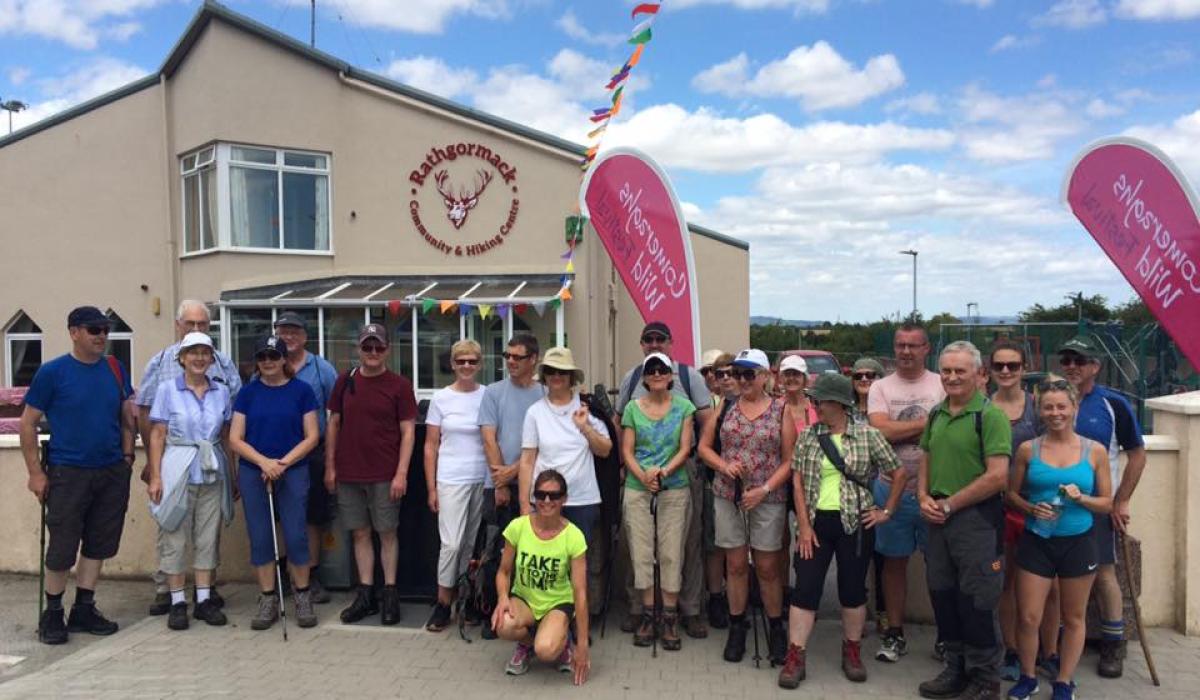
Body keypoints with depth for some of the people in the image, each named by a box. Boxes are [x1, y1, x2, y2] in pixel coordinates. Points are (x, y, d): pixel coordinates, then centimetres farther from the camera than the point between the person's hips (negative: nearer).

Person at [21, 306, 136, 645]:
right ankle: (52, 614, 20)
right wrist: (35, 472, -7)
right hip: (68, 474, -4)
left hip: (112, 473, 4)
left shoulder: (116, 369, 5)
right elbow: (28, 423, -3)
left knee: (99, 543, 11)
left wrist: (128, 455, 7)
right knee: (62, 547, 2)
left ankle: (84, 610, 24)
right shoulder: (52, 372, -6)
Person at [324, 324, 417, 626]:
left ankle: (390, 594, 15)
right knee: (360, 533, 10)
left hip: (384, 475, -3)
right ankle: (366, 595, 20)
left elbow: (408, 432, -5)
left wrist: (401, 473, -12)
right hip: (348, 473, 3)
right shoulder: (345, 381, 6)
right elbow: (333, 424, 11)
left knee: (387, 532, 4)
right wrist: (330, 467, 6)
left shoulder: (399, 385, -4)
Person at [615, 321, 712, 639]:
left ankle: (691, 610, 14)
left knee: (689, 541, 2)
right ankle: (638, 607, 19)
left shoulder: (689, 376, 2)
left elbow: (707, 421, 1)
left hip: (683, 469, -2)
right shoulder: (631, 377, 10)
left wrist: (698, 457, -6)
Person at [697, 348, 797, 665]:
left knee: (767, 568, 5)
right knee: (736, 564, 9)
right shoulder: (725, 407, 5)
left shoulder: (781, 410, 0)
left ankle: (776, 630, 21)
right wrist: (724, 466, -10)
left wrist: (764, 490, -13)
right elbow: (704, 447, 9)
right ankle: (737, 628, 22)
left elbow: (789, 460, -2)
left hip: (768, 499, -2)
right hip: (727, 496, 2)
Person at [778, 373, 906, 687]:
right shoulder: (808, 436, 2)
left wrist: (887, 511, 1)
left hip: (855, 523, -1)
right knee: (805, 588, 0)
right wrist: (804, 525, -5)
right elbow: (798, 482, 1)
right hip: (816, 522, 1)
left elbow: (899, 473, 4)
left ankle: (852, 652, 26)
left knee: (853, 589, 9)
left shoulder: (867, 435, -3)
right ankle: (795, 656, 7)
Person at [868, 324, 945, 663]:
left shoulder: (943, 385, 0)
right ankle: (894, 634, 23)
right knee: (894, 562, 11)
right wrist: (927, 422, -10)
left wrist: (901, 431, -17)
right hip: (893, 489, 1)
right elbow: (881, 431, -12)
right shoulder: (880, 387, 2)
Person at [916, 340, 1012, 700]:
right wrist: (925, 498, 0)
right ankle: (956, 669, 31)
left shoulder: (990, 415, -12)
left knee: (976, 602, 2)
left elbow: (997, 476, -18)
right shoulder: (936, 414, 10)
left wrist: (949, 504, -13)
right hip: (938, 520, 7)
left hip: (977, 519, -7)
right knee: (943, 596, 15)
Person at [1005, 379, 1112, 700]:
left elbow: (1107, 504, 2)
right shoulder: (1027, 449, -2)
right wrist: (1031, 508, -14)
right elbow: (1012, 494, 5)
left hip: (1078, 543, 0)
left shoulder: (1095, 451, -2)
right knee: (1029, 617, 1)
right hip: (1036, 541, 0)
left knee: (1073, 618, 12)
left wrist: (1081, 498, -16)